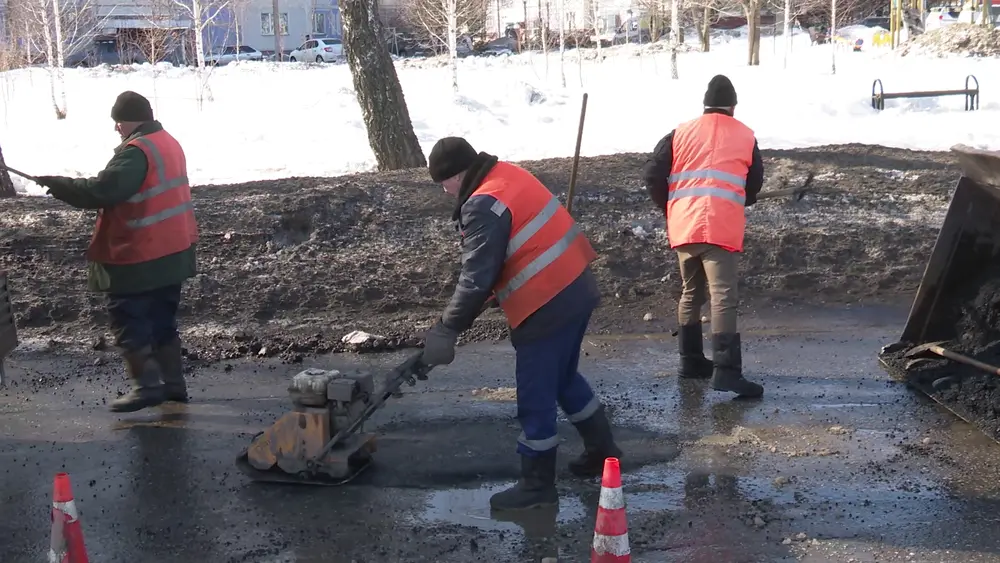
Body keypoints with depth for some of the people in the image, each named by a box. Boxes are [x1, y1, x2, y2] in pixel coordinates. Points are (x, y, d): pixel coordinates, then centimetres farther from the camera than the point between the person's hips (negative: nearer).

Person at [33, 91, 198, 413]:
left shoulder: (136, 151, -19)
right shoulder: (168, 143, 12)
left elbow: (102, 190, -24)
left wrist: (56, 184, -12)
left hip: (140, 258, -10)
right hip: (172, 252, 10)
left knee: (128, 322, 0)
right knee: (162, 321, 17)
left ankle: (147, 385, -2)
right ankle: (173, 383, 20)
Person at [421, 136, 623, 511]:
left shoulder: (484, 207, -19)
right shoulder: (508, 175, 10)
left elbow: (477, 278, -22)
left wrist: (447, 329, -13)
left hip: (548, 307, -10)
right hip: (575, 290, 10)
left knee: (535, 398, 3)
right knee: (564, 378, 27)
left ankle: (537, 486, 15)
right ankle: (602, 449, 40)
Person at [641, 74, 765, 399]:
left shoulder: (681, 134, 11)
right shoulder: (746, 137, 9)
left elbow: (653, 175, 6)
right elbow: (754, 186, 14)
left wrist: (669, 208, 20)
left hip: (684, 227, 4)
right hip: (722, 229, -3)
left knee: (691, 293, 19)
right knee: (723, 297, -10)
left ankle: (691, 360, 25)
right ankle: (726, 371, -20)